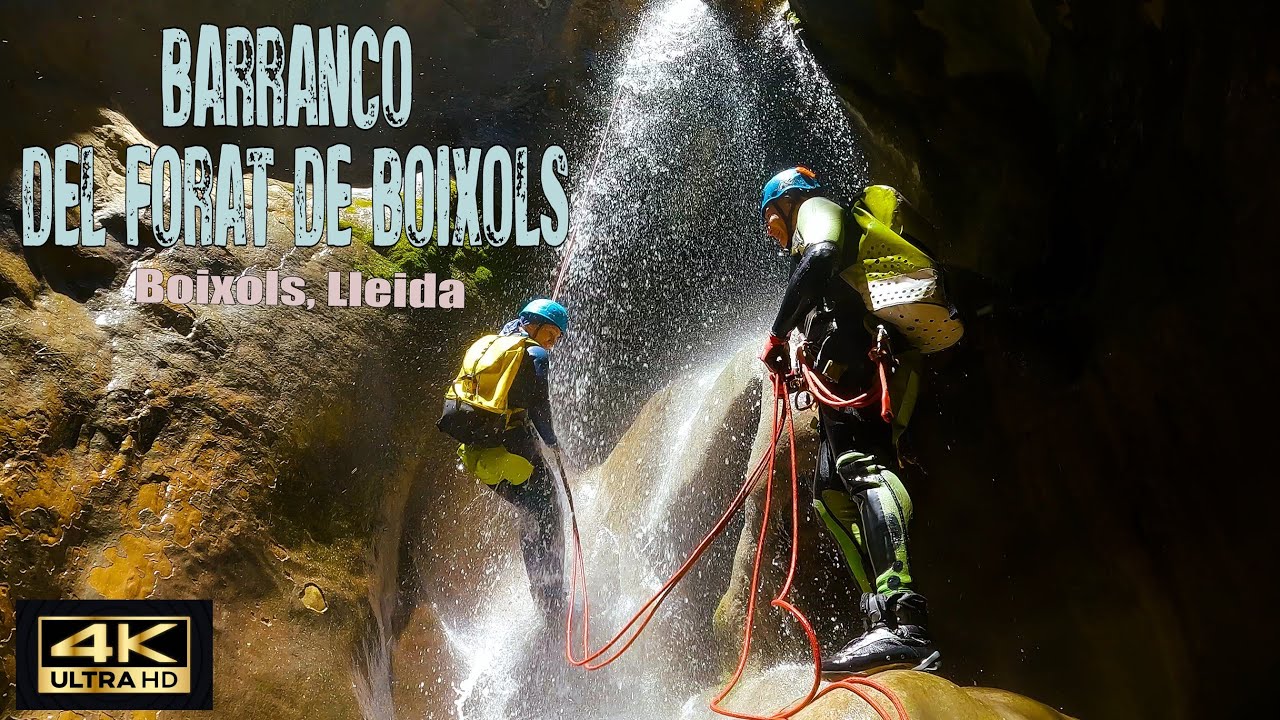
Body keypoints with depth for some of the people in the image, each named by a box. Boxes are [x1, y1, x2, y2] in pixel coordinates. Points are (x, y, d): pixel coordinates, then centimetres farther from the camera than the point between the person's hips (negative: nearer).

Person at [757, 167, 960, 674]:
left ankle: (903, 623, -44)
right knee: (830, 492, 8)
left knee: (860, 465, -27)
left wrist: (778, 334, -11)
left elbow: (820, 257, -12)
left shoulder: (815, 209, 12)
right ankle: (884, 618, -3)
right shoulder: (835, 231, 39)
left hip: (855, 353, -10)